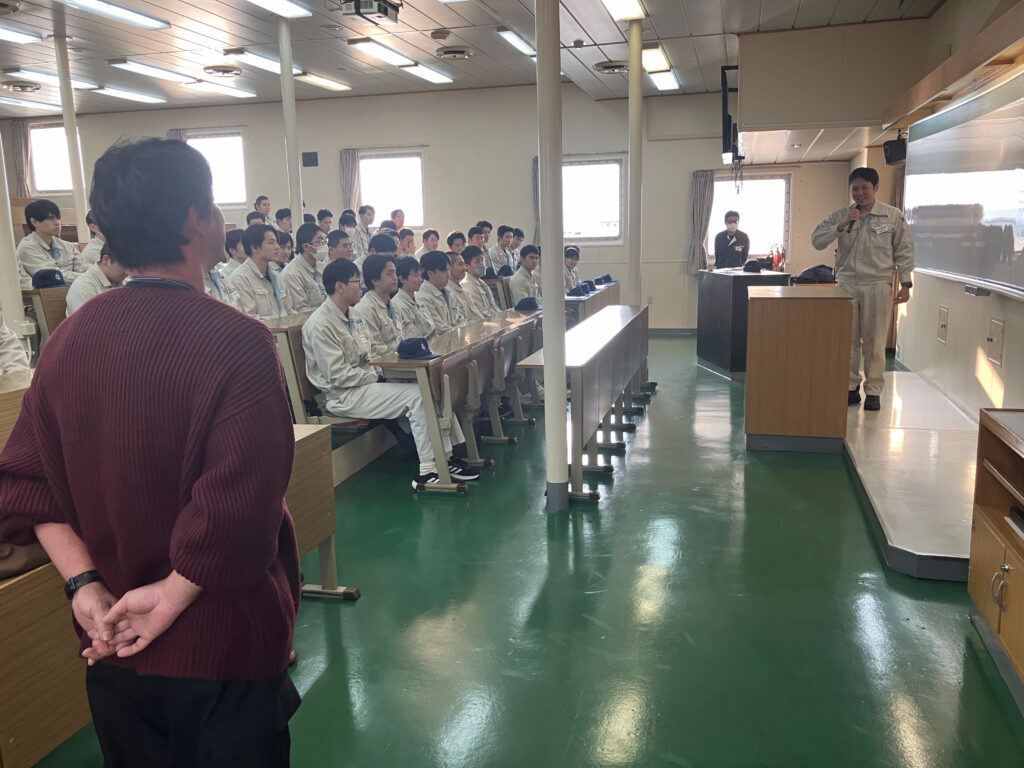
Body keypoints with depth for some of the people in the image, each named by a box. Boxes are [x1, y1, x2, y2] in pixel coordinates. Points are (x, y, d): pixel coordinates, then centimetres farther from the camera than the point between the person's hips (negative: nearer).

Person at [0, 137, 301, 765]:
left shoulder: (71, 337, -3)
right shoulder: (238, 342, -23)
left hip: (112, 642, 6)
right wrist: (170, 596, -16)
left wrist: (85, 585, -7)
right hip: (221, 648, -5)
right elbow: (239, 512, -29)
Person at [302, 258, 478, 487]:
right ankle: (427, 472, -19)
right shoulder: (320, 324, -16)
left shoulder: (353, 315, 13)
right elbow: (338, 375, -20)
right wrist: (379, 378, -16)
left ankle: (445, 458, -2)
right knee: (418, 396, -23)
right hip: (343, 395, -9)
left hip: (366, 381, 9)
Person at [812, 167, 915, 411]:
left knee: (874, 342, 1)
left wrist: (905, 283, 0)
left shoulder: (893, 216, 4)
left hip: (877, 286, -2)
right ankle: (850, 388, 16)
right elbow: (817, 240, -3)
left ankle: (873, 391, 11)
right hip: (846, 285, 2)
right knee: (847, 340, 5)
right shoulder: (839, 216, 7)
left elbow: (904, 251, 5)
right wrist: (842, 226, -15)